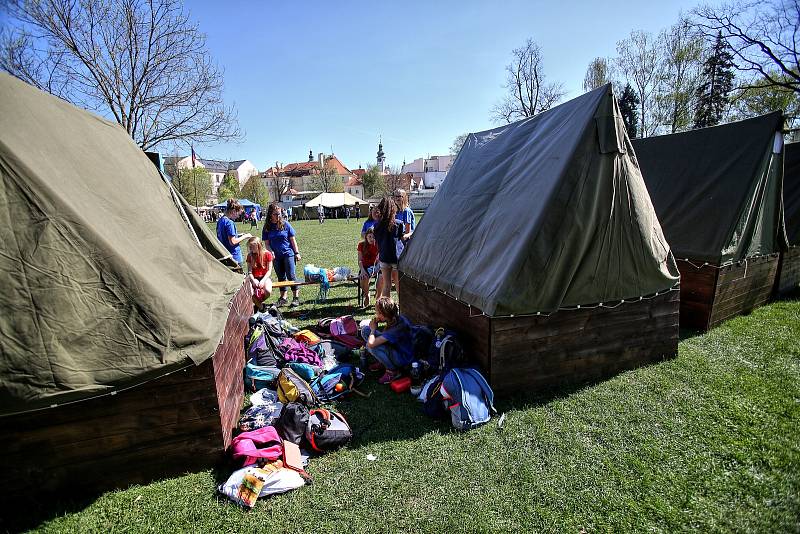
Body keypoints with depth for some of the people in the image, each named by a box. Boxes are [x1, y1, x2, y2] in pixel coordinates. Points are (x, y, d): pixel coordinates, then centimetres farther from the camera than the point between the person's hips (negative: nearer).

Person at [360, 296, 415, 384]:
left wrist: (373, 329, -19)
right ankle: (382, 362, 11)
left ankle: (393, 371, -9)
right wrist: (375, 322, -13)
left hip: (403, 359, -8)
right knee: (365, 329, 1)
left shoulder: (398, 326, -36)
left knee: (371, 346, -31)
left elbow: (371, 343, -38)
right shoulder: (395, 318, -11)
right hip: (395, 347, 8)